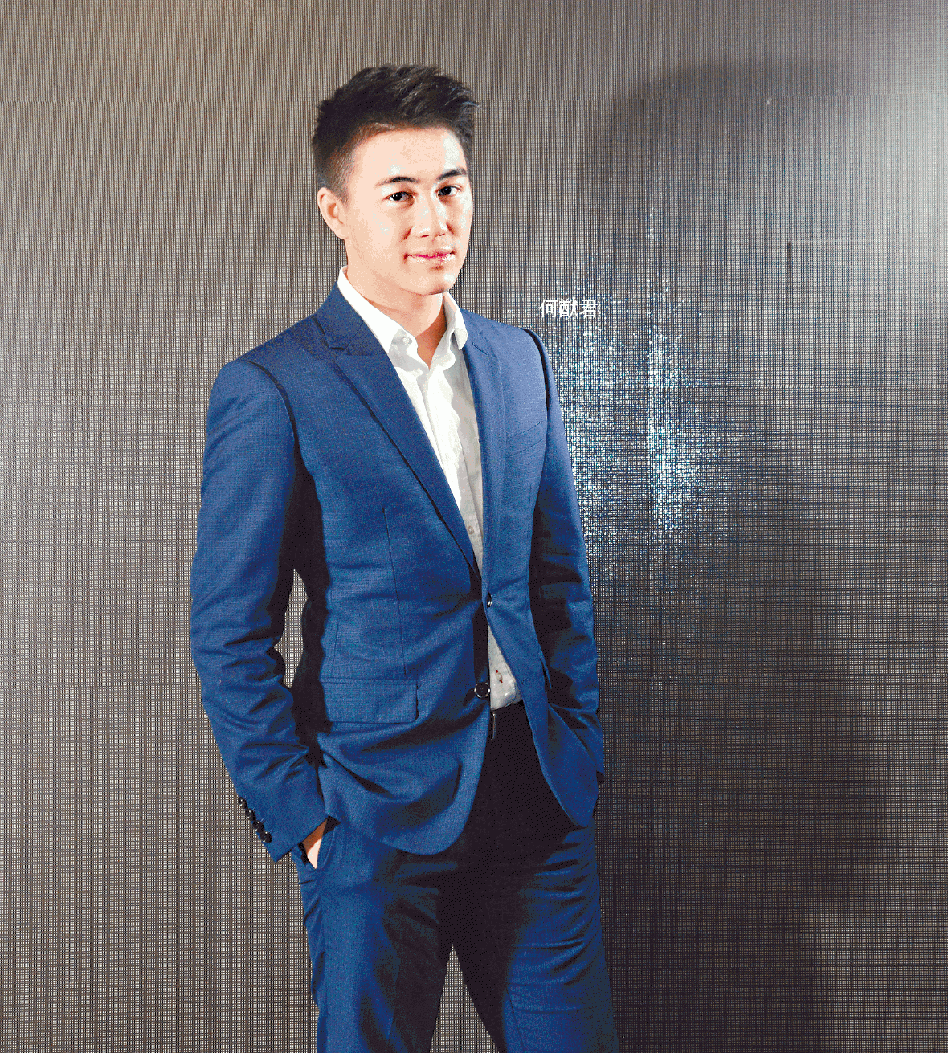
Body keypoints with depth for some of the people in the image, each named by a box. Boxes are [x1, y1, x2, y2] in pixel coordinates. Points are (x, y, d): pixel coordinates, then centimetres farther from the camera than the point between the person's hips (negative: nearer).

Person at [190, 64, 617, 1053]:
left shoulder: (519, 361, 6)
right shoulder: (270, 389, -10)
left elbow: (560, 572, 11)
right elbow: (229, 634, -8)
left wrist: (579, 741, 7)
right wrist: (300, 816, -9)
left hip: (537, 787, 5)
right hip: (378, 803, -4)